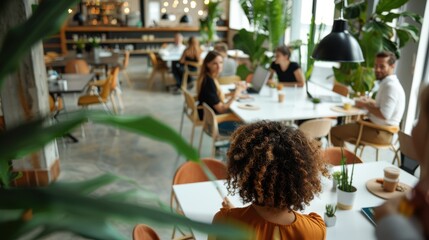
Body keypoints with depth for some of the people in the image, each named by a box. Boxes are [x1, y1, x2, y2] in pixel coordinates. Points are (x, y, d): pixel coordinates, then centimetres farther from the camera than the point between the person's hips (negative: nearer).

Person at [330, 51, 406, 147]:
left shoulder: (390, 86, -20)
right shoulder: (387, 83, 13)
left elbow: (385, 114, -28)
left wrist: (366, 105, -14)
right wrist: (370, 101, 8)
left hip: (380, 132, -11)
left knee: (334, 132, -12)